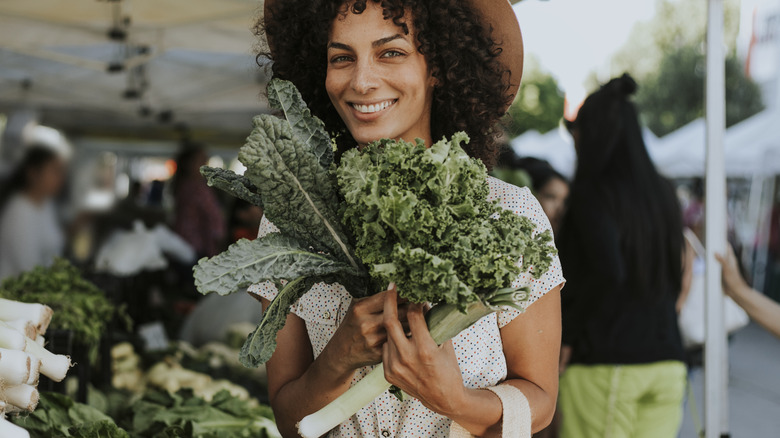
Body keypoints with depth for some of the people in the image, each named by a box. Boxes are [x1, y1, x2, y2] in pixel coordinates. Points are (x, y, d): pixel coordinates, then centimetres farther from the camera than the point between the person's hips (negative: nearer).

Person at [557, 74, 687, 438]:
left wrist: (567, 335, -11)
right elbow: (675, 280, 13)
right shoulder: (663, 193, 9)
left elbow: (607, 272, -22)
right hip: (667, 360, 6)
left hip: (604, 360, -6)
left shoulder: (593, 192, -10)